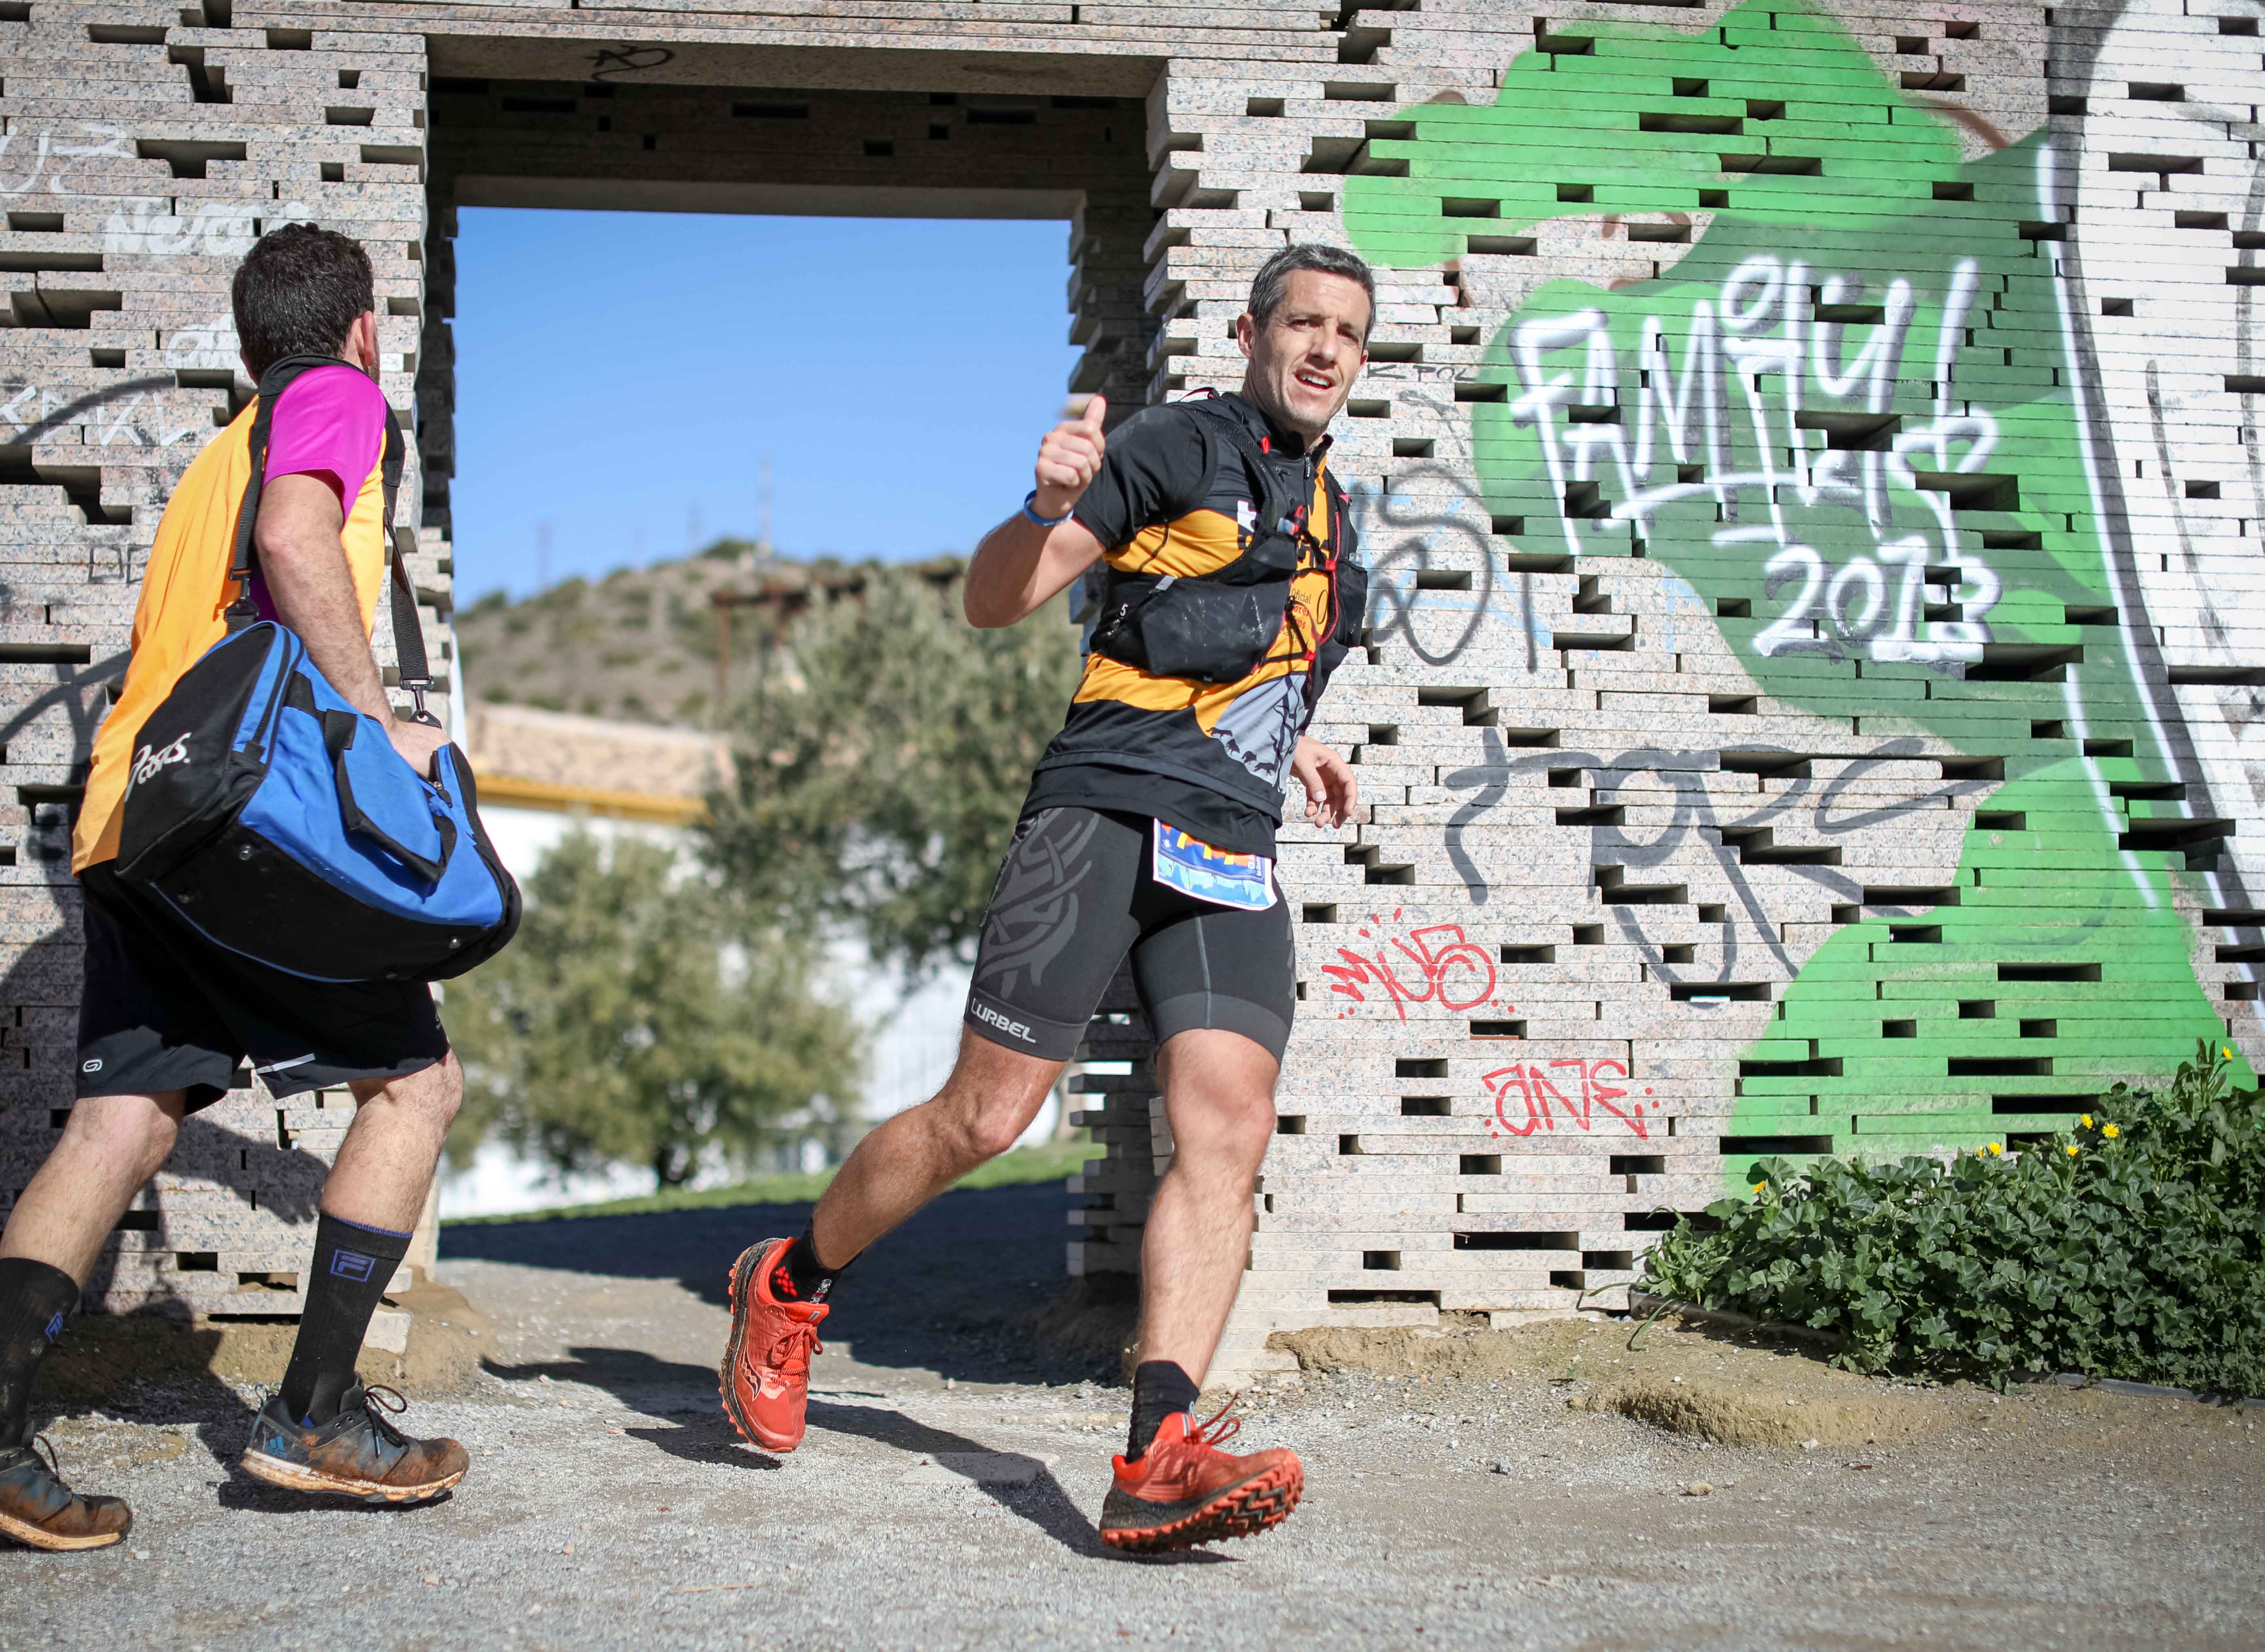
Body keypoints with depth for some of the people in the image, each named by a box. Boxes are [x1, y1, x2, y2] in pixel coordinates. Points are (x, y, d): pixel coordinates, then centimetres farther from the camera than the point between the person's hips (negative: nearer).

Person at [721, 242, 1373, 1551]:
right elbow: (997, 600, -5)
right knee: (986, 1117, -7)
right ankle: (791, 1288, 19)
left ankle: (1159, 1460, -20)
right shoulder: (1176, 446, 2)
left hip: (1235, 853, 6)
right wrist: (1052, 506, -24)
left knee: (1229, 1133, -14)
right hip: (1105, 809, -6)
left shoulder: (1329, 513, 24)